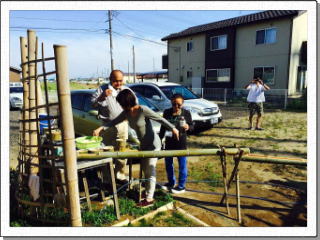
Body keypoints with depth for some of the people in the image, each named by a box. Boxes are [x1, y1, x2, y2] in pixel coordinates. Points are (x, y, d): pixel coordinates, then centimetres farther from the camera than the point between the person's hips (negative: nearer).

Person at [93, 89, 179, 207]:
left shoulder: (143, 110, -22)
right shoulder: (126, 113, -1)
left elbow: (160, 119, -20)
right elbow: (114, 121, 3)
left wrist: (172, 128, -26)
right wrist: (101, 128, -9)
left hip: (153, 144, -8)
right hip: (143, 145, 8)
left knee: (150, 172, -1)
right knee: (145, 170, 17)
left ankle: (149, 199, 9)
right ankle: (148, 192, 33)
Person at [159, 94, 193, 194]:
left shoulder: (186, 113, -5)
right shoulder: (167, 112, 0)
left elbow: (191, 126, 4)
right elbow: (163, 127, 8)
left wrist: (188, 127, -19)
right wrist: (160, 139, 6)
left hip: (181, 143, -3)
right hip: (169, 142, 3)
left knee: (182, 164, 4)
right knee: (168, 163, 15)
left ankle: (181, 186, 19)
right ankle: (171, 182, 36)